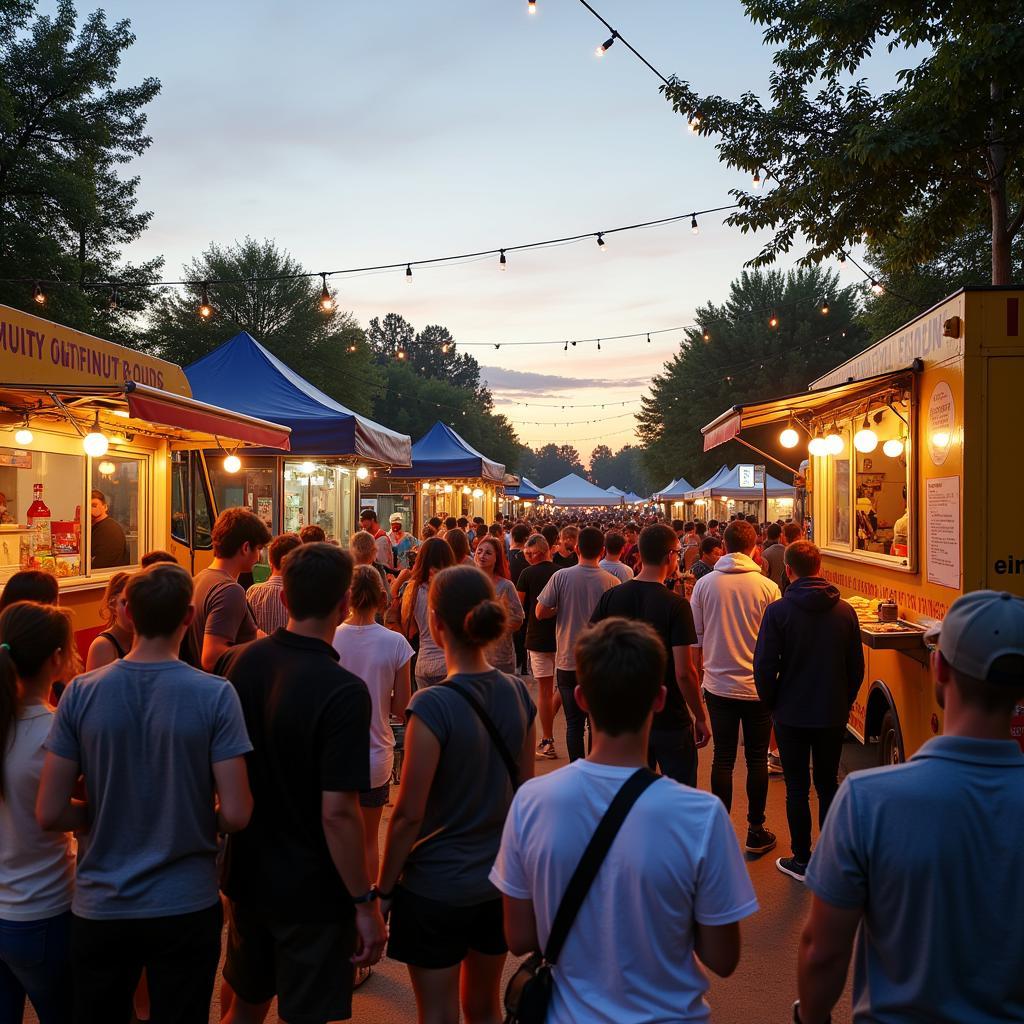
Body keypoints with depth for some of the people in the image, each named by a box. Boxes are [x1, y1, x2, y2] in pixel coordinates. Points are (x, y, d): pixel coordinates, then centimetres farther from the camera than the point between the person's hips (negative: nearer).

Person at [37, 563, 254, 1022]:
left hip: (99, 908, 2)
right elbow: (235, 815, -16)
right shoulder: (215, 695, -16)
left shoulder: (81, 693, -10)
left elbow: (50, 813, -7)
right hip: (186, 906, -2)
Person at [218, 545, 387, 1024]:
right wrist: (364, 902, -16)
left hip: (247, 875, 6)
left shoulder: (238, 662, -5)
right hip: (313, 890, -6)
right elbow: (338, 812, -26)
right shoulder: (343, 692, -26)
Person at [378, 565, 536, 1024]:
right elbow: (525, 790, 5)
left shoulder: (432, 706, -22)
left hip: (438, 887, -5)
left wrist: (383, 889, -5)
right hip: (501, 881, 5)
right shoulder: (517, 693, -5)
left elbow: (408, 815, -18)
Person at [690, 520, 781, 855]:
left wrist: (699, 671, 15)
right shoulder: (767, 587, -10)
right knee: (757, 759, 10)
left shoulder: (705, 584, -4)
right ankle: (756, 832, 18)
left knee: (722, 758, 10)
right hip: (758, 686, -1)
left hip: (718, 685, 2)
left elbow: (695, 638, 2)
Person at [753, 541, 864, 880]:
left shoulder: (778, 611, -15)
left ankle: (802, 860, 17)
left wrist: (771, 703, 3)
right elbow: (857, 666, 3)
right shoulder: (845, 611, -5)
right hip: (833, 713, 3)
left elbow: (764, 666, -13)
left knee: (797, 788, 8)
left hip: (792, 713, -3)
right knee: (828, 783, 16)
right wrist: (845, 702, 15)